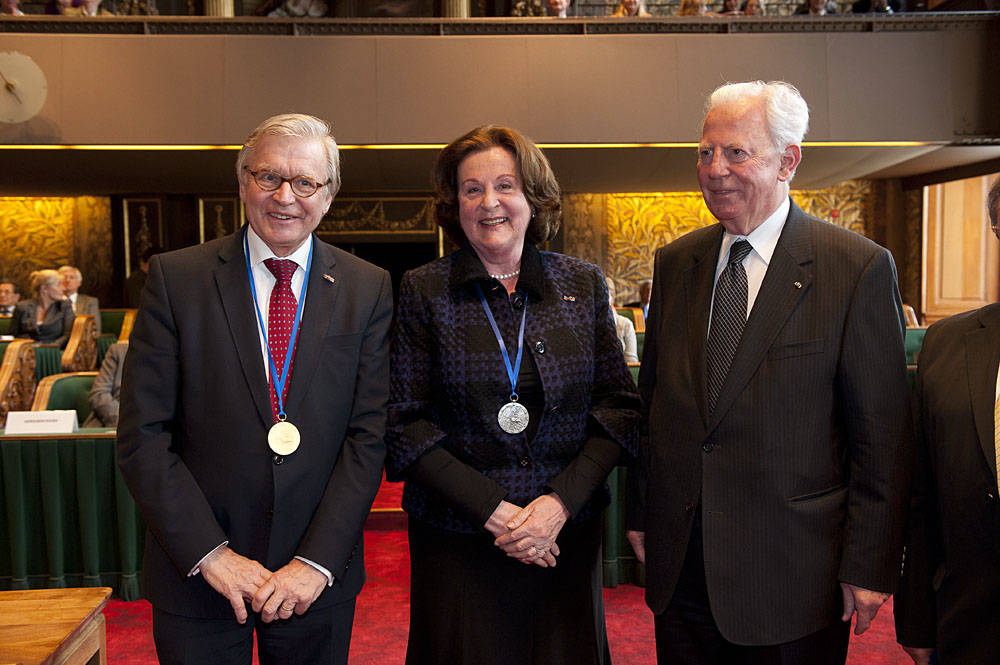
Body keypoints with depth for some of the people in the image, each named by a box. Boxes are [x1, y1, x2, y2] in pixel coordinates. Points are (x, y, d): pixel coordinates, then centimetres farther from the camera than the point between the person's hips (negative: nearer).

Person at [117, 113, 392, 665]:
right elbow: (142, 436, -7)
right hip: (195, 575, 0)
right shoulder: (174, 277, -4)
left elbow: (370, 435, -6)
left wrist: (316, 562, -12)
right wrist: (212, 554, -12)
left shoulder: (369, 289, -2)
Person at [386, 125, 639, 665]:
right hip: (456, 543, -2)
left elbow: (618, 407, 2)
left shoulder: (583, 284, 4)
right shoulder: (423, 291, -2)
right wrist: (493, 511, -14)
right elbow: (404, 423, -6)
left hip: (567, 536, 2)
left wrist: (561, 501, -12)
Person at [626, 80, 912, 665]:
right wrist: (642, 514, 10)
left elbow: (883, 434, -9)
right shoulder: (674, 263, 5)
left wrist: (870, 566, -9)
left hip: (793, 573, -4)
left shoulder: (860, 268, -9)